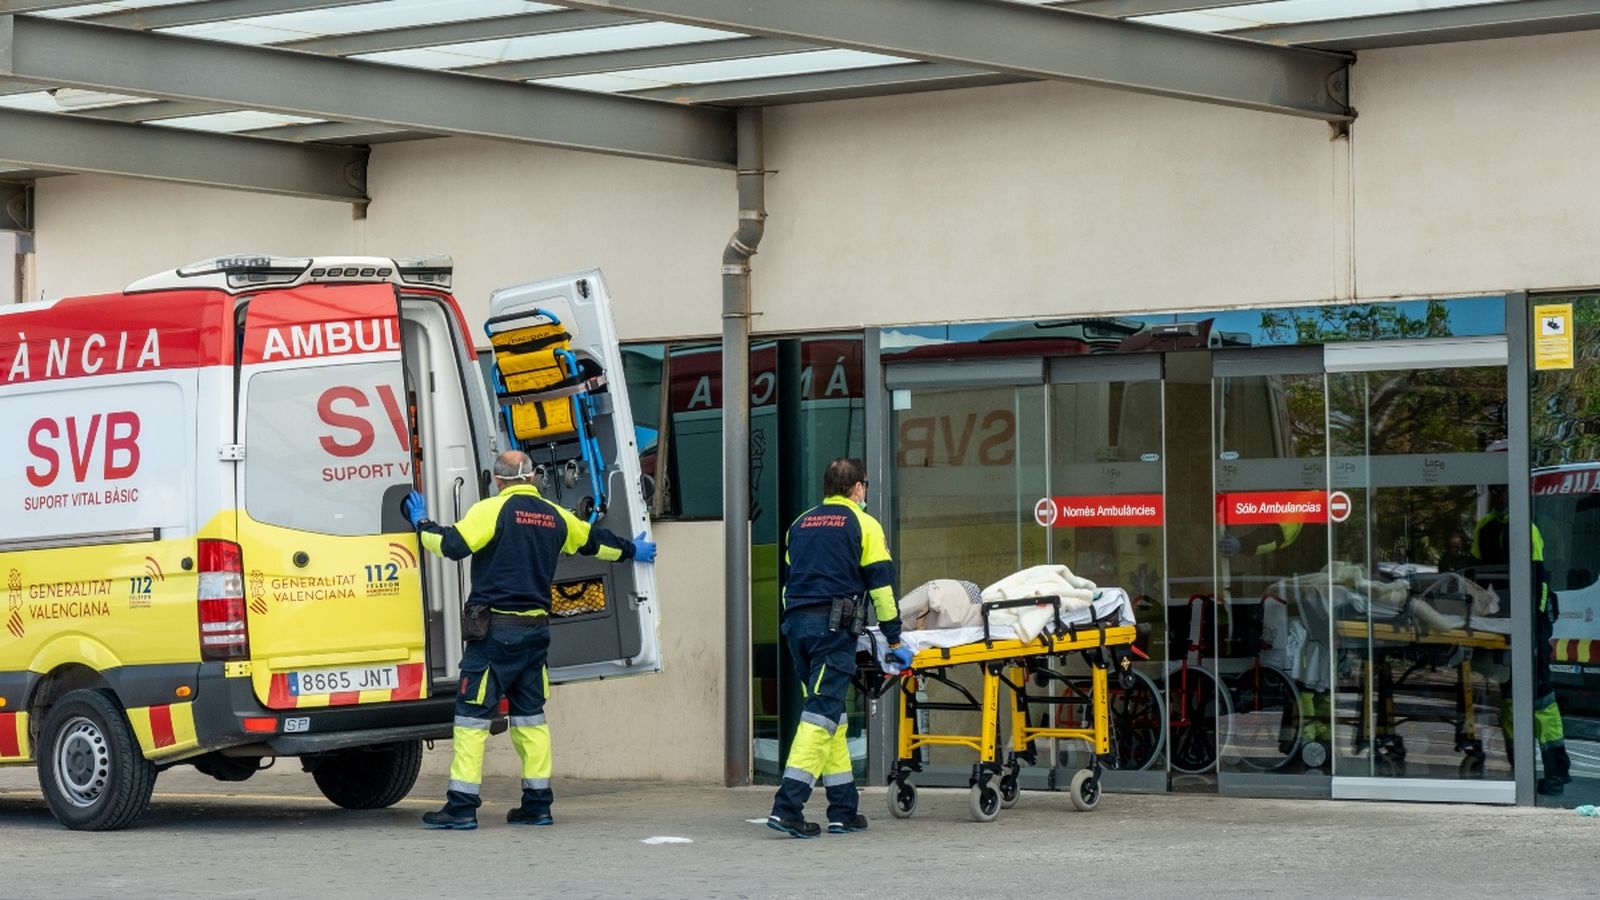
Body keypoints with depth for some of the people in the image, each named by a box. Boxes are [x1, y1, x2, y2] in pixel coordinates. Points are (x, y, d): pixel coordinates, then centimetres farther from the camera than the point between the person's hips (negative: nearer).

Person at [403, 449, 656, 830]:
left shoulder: (492, 510, -8)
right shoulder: (555, 516, 13)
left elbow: (452, 545, -17)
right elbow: (594, 540, 30)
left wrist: (423, 524, 2)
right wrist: (631, 550, 48)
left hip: (495, 631, -6)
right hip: (536, 632, 6)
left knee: (472, 715, -4)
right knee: (530, 716, 14)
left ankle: (462, 805, -8)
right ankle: (537, 803, 14)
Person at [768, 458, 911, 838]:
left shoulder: (800, 524, 20)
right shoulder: (862, 524, 4)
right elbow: (881, 586, 1)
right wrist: (894, 641, 6)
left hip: (796, 622, 6)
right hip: (834, 623, -6)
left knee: (831, 712, 12)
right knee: (822, 712, -9)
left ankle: (843, 810, 12)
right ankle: (787, 806, -20)